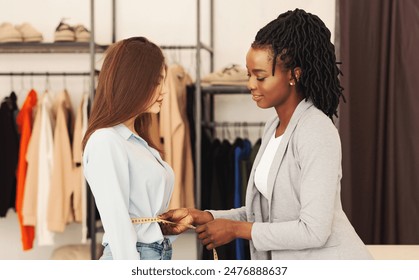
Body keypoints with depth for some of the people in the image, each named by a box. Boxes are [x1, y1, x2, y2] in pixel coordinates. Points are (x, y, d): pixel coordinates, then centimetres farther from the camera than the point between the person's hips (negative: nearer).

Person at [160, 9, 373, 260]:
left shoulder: (316, 132, -19)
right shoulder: (274, 129, 8)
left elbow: (314, 230, -23)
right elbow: (264, 212, 10)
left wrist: (236, 229, -16)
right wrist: (201, 217, -1)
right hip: (290, 267, 8)